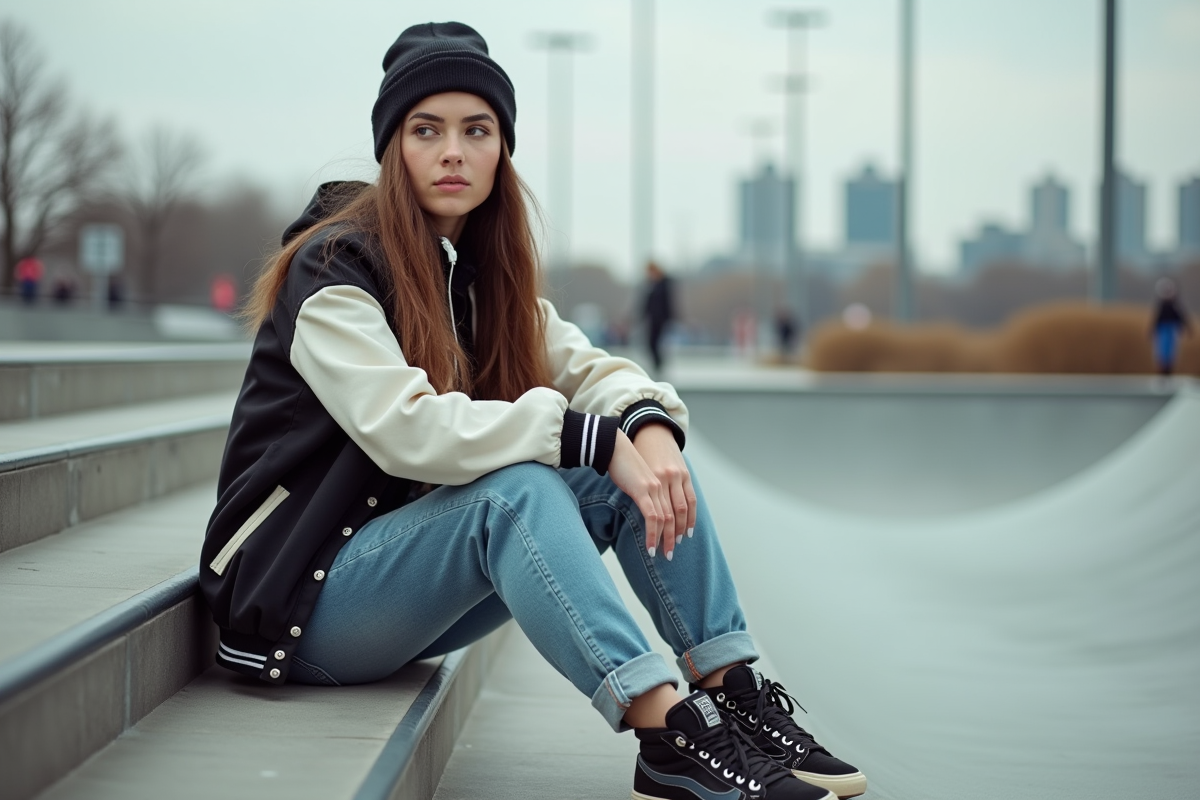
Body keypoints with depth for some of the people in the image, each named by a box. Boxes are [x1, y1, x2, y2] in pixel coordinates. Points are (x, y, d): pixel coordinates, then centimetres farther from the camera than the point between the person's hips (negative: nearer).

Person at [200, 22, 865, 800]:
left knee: (642, 452, -9)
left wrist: (650, 422, -23)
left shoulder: (484, 272, 10)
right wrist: (595, 439, -30)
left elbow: (582, 365, 1)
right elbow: (405, 428, -27)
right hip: (301, 592, -7)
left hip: (417, 575, 7)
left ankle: (735, 696, -15)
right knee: (515, 486, -34)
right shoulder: (334, 266, -14)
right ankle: (670, 735, -39)